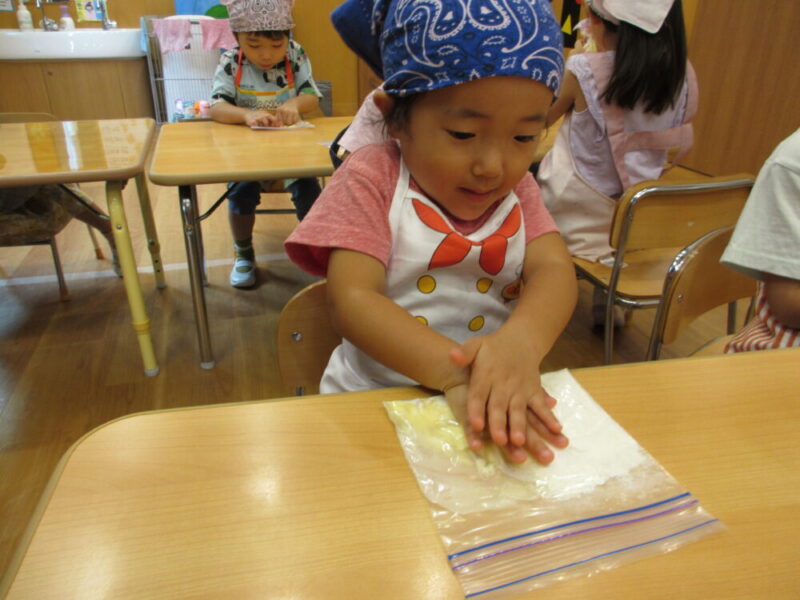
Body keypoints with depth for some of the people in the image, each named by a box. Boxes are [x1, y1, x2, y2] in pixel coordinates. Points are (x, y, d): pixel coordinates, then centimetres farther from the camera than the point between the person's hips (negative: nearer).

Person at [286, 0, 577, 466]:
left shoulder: (517, 187, 3)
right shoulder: (372, 178, -9)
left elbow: (555, 269, -12)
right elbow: (353, 301, -20)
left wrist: (522, 342, -35)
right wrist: (455, 372, -36)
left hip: (501, 405, 6)